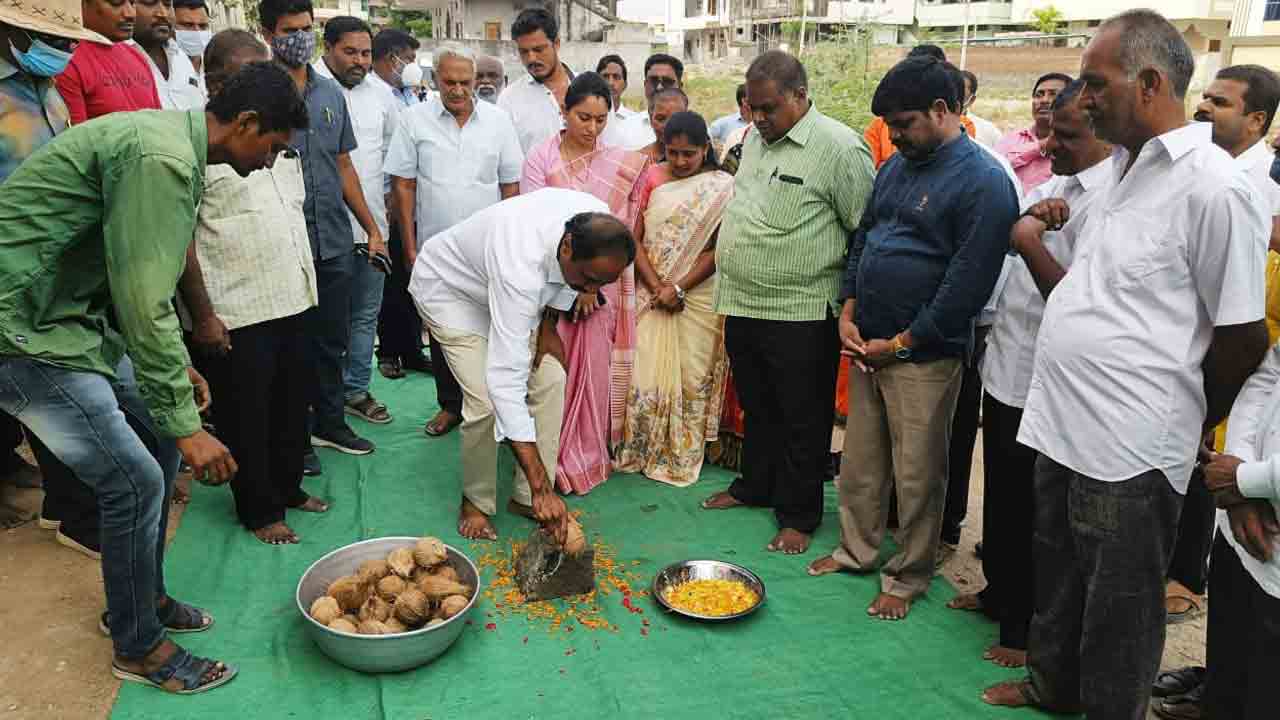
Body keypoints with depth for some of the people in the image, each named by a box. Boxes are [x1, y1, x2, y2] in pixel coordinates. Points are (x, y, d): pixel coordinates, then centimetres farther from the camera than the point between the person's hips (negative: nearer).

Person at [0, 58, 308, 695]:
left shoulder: (170, 140, 10)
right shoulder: (162, 158, -23)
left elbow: (147, 283, 20)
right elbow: (145, 304, -25)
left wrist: (178, 365, 21)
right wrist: (187, 424, -20)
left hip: (69, 311, 10)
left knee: (160, 439, 14)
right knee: (134, 479, -8)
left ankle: (145, 596, 31)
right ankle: (137, 648, 12)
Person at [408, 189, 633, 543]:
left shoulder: (598, 219, -27)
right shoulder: (521, 269, -46)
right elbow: (507, 380, -47)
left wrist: (549, 324, -7)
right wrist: (542, 487, -47)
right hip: (449, 288, -6)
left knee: (550, 379, -7)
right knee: (486, 401, -20)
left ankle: (526, 498, 6)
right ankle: (476, 503, 6)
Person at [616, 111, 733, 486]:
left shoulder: (722, 187, -2)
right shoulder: (652, 178, 5)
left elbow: (719, 249, -7)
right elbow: (634, 238, 1)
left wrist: (678, 288, -14)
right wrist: (657, 287, -10)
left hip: (698, 297, -1)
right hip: (653, 295, 2)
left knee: (692, 377, 4)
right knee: (648, 372, 1)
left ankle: (683, 455, 18)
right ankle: (642, 451, 18)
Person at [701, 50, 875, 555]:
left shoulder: (839, 148, -14)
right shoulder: (754, 139, 11)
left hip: (801, 314, -7)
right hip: (743, 306, 7)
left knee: (803, 421, 7)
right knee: (757, 408, 20)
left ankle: (799, 516, 21)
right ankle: (755, 487, 38)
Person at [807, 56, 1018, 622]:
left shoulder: (983, 182, -13)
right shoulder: (895, 167, 11)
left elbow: (968, 283, -17)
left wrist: (900, 343, -13)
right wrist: (848, 315, 4)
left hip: (923, 356, -7)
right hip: (867, 344, 7)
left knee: (917, 475, 5)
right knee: (859, 461, 16)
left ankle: (908, 577, 23)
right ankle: (856, 550, 34)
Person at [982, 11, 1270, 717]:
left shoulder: (1214, 188, -16)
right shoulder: (1122, 169, 10)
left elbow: (1243, 338, -11)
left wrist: (1180, 425, 1)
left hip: (1129, 449, -8)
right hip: (1059, 425, 8)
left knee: (1117, 613, 10)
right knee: (1054, 579, 24)